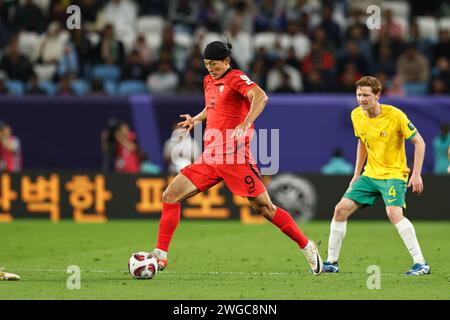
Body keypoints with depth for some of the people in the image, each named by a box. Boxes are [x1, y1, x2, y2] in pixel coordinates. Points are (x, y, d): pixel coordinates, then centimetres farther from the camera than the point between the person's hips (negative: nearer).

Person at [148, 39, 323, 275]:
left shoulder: (235, 78, -8)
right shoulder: (208, 81, 16)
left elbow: (260, 97, -27)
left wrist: (245, 124, -39)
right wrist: (196, 119, 21)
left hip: (234, 158, -7)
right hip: (209, 157, 7)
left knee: (264, 208, -7)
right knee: (170, 196, -3)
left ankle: (307, 247, 9)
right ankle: (160, 256, -1)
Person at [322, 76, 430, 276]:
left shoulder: (395, 115, -18)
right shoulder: (356, 115, 0)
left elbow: (419, 142, -11)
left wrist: (416, 174, -18)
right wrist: (356, 174, 17)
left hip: (394, 173, -6)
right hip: (370, 174, 6)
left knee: (394, 213, -29)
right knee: (341, 209, -1)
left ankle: (420, 264, -25)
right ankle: (331, 262, 12)